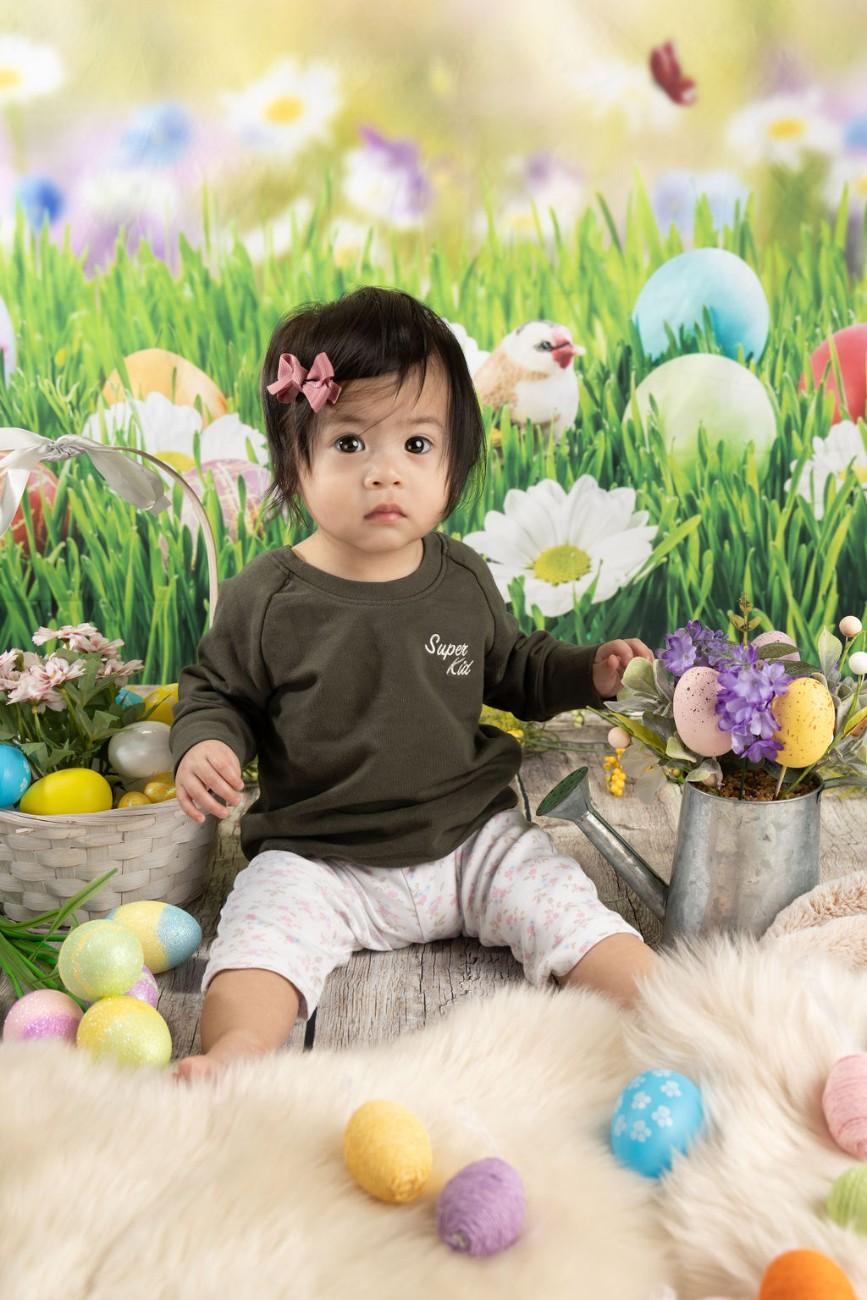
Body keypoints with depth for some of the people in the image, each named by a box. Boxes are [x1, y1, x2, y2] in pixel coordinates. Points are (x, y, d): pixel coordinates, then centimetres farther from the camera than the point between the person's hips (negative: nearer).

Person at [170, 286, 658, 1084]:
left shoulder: (464, 580, 1)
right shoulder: (266, 599, -9)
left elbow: (512, 671, 18)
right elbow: (216, 691, 4)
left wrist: (589, 671, 2)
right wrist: (203, 744, -18)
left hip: (472, 838, 2)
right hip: (318, 860, -2)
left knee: (567, 908, -10)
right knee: (261, 937, -25)